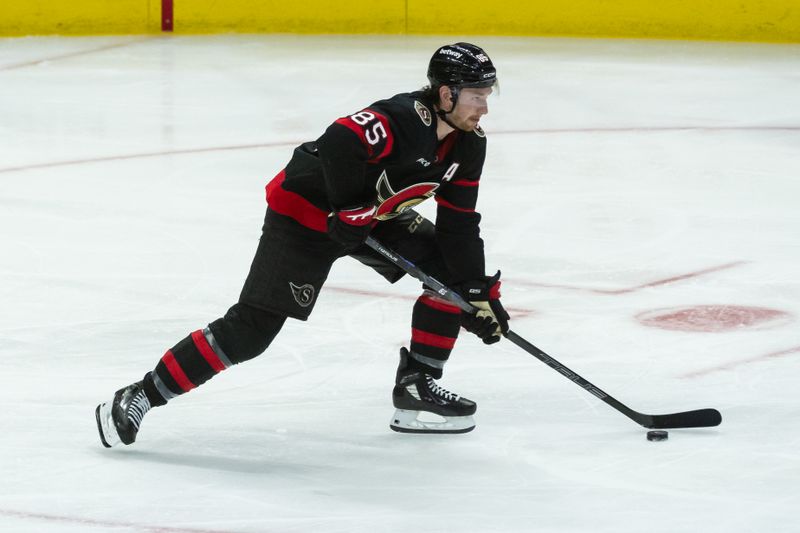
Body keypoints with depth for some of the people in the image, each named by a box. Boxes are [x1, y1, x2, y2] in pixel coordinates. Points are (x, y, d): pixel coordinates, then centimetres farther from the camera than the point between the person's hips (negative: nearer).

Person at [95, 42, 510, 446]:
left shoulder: (469, 143, -2)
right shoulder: (401, 121, -30)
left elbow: (458, 221, 4)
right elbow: (339, 144, -44)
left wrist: (479, 291, -2)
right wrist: (352, 212, -31)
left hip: (376, 215, 9)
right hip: (306, 211, -9)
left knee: (453, 268, 0)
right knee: (251, 328, -14)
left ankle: (417, 385, 10)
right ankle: (140, 397, -7)